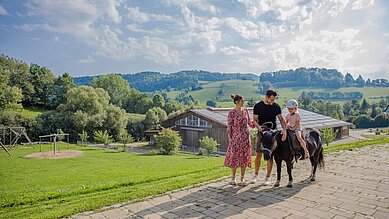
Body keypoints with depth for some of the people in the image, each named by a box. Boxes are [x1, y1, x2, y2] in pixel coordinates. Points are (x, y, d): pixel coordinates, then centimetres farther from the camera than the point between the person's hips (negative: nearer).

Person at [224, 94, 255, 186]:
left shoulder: (245, 110, 6)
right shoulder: (232, 113, -7)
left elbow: (249, 122, 12)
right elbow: (229, 126, -6)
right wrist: (229, 138, -10)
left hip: (245, 137, 4)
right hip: (236, 137, -4)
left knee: (244, 157, 6)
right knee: (235, 157, 3)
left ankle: (242, 178, 18)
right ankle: (233, 177, 18)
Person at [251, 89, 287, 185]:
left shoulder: (276, 106, 1)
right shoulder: (258, 106, -1)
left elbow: (281, 119, -3)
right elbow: (254, 120, 0)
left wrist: (284, 130, -18)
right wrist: (259, 127, -21)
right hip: (261, 132, 0)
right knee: (258, 154, 2)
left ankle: (267, 178, 13)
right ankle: (256, 175, 19)